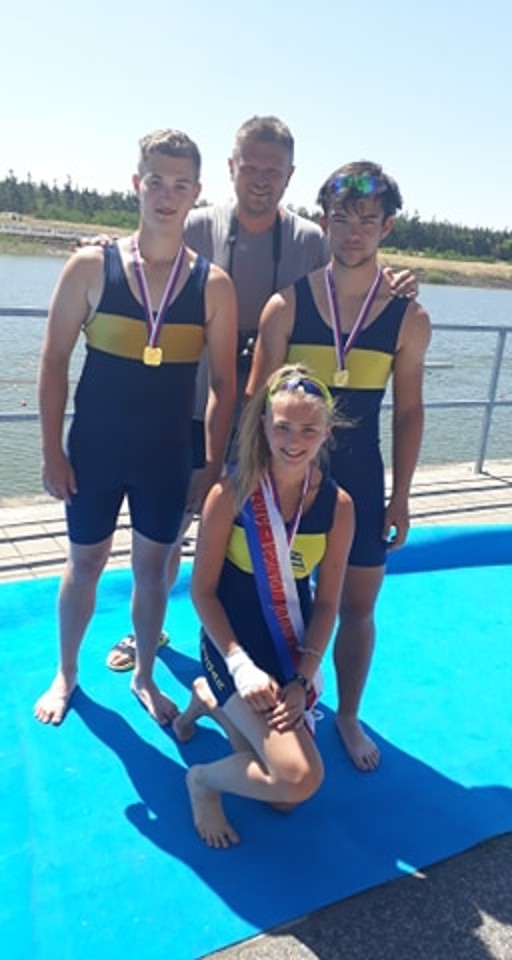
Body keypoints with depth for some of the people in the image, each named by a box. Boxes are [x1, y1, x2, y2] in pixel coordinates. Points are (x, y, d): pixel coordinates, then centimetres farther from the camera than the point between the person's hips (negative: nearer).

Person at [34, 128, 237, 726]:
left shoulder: (214, 285, -6)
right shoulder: (90, 266, -8)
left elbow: (223, 383, -2)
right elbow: (54, 362, -4)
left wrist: (214, 466, -3)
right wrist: (52, 451, -6)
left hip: (169, 458, 1)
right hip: (94, 451, 0)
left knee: (153, 568, 13)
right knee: (85, 563, 15)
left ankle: (144, 678, 36)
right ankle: (66, 673, 38)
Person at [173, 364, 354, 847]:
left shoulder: (338, 505, -9)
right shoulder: (231, 494, -19)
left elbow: (326, 602, -4)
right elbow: (203, 589, -13)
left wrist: (302, 680, -11)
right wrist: (241, 667, -19)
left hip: (291, 652, 5)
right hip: (234, 647, -4)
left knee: (285, 797, 13)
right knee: (299, 779, -20)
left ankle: (213, 702, 33)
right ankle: (204, 778, 11)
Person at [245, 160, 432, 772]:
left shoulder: (409, 319, -5)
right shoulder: (287, 305, -8)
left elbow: (408, 411, 2)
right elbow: (257, 399, -4)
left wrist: (400, 497, 2)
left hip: (360, 478, 1)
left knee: (357, 608, 12)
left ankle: (348, 715, 36)